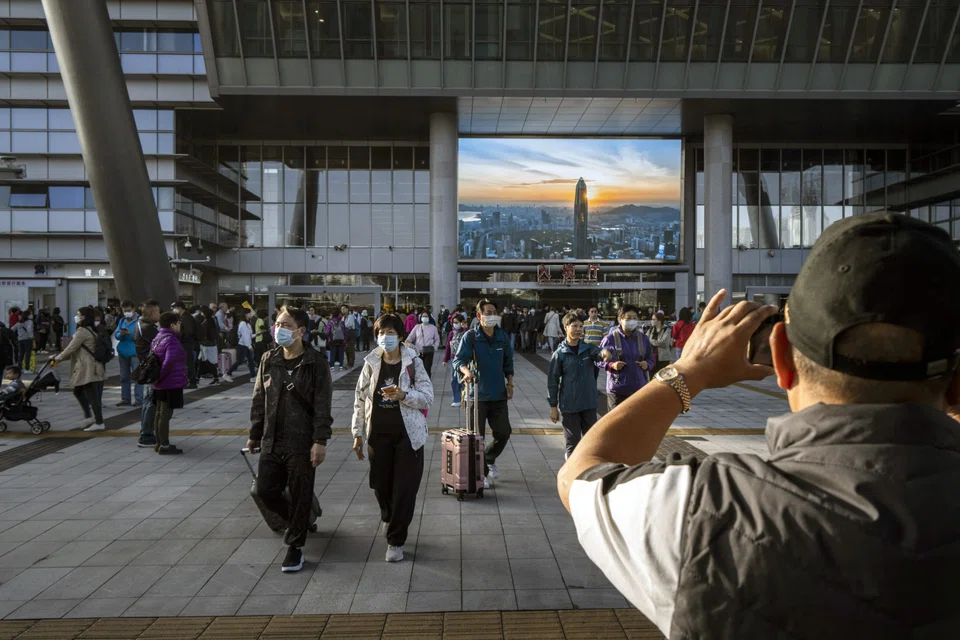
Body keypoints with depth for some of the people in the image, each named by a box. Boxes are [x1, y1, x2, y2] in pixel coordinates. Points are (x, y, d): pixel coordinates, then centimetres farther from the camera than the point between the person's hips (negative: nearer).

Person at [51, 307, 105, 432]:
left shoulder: (82, 331, -14)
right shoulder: (89, 330, 17)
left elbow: (71, 348, -15)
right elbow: (74, 350, 21)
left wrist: (57, 358, -2)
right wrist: (59, 357, 20)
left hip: (87, 368, -10)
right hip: (85, 367, 10)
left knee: (91, 394, -6)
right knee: (78, 391, 19)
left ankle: (99, 423, -3)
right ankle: (88, 416, 23)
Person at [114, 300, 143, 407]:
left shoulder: (139, 320, -5)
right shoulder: (122, 320, 14)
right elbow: (116, 335, 8)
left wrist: (130, 334, -25)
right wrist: (121, 334, -13)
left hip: (135, 353, -7)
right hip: (123, 353, 7)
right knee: (124, 377, 12)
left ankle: (139, 400, -5)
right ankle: (125, 399, 19)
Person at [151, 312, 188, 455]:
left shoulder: (157, 339, 13)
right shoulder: (171, 340, -18)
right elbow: (169, 362, -29)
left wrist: (158, 378, 18)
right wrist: (160, 377, -17)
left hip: (160, 385, 10)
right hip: (171, 384, -10)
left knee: (160, 412, 16)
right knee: (166, 414, -4)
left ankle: (159, 443, 25)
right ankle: (164, 446, 2)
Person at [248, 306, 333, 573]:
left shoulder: (315, 364, -10)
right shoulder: (269, 360, 6)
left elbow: (323, 407, -12)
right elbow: (259, 400, 12)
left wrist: (320, 441, -17)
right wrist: (254, 434, 12)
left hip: (302, 444, -5)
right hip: (272, 442, 5)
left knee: (300, 496, 4)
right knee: (265, 490, 9)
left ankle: (295, 547, 22)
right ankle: (296, 521, 36)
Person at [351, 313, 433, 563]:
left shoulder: (413, 363, -5)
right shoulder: (371, 364, 2)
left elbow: (428, 397, -9)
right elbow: (360, 401, 6)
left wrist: (403, 395, -25)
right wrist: (358, 434, 3)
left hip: (407, 435, -3)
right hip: (378, 434, 3)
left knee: (405, 488, 0)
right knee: (380, 485, 11)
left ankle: (396, 540, 15)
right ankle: (392, 518, 43)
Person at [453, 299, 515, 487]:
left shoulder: (502, 336, 8)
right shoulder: (470, 336, -7)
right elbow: (458, 359, -15)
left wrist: (509, 383, 10)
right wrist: (466, 371, -35)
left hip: (499, 394, 5)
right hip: (478, 394, -4)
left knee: (503, 433, 10)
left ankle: (489, 460, 38)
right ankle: (481, 473, 17)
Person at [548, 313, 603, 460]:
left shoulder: (589, 348, 1)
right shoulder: (560, 354, -6)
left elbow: (600, 354, -22)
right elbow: (552, 381, -3)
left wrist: (605, 354, -47)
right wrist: (553, 407, -3)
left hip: (589, 404, 3)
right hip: (569, 406, -3)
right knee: (572, 443, 5)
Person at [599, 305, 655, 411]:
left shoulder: (643, 338, 6)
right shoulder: (610, 338, -6)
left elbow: (651, 359, 15)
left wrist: (647, 365, -7)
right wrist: (611, 365, -18)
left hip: (639, 389, 4)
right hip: (617, 390, -4)